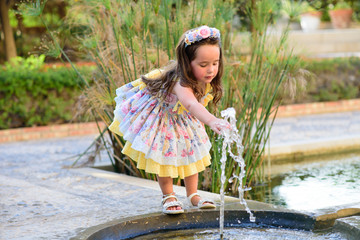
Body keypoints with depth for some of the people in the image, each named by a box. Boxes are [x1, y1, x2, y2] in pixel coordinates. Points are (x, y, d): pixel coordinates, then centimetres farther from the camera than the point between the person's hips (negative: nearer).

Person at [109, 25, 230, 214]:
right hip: (162, 117, -7)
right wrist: (212, 121, -86)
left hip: (184, 119, 7)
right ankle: (168, 197, 23)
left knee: (191, 154, 13)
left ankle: (193, 195, 28)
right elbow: (191, 104, -70)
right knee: (164, 156, 4)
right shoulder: (180, 82, -49)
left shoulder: (207, 82, -25)